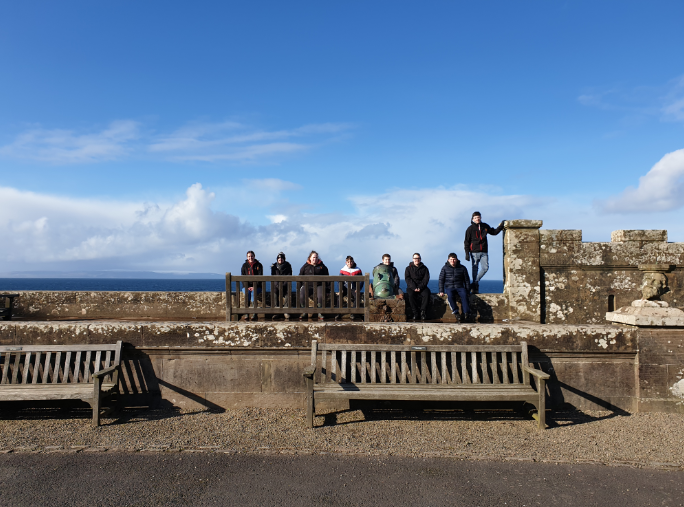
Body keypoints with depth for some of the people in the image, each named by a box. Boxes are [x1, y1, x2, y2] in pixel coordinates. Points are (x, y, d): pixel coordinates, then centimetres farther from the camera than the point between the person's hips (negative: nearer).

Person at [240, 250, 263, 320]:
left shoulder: (259, 265, 3)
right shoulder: (245, 265, 7)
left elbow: (260, 277, -3)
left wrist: (254, 287, -16)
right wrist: (247, 287, -12)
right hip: (247, 286, 1)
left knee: (254, 293, -33)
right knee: (247, 293, -31)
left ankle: (255, 314, -31)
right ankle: (247, 313, -31)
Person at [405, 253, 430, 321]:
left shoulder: (424, 268, 13)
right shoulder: (408, 268, 10)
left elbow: (426, 279, 2)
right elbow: (407, 279, -1)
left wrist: (420, 287, -15)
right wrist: (414, 287, -17)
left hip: (422, 287, 1)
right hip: (411, 287, -1)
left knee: (426, 294, -31)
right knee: (411, 294, -34)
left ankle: (423, 311, -25)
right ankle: (415, 313, -27)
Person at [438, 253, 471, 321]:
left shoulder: (462, 268, 7)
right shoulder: (445, 268, 5)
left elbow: (467, 280, 13)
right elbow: (441, 280, 5)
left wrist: (467, 290, 6)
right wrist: (441, 291, -4)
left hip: (459, 287, 0)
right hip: (449, 287, 0)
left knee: (464, 294, -33)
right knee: (450, 295, -35)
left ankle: (466, 313, -36)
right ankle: (456, 312, -29)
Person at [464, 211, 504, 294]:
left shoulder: (485, 226, 12)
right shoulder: (470, 229, 1)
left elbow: (494, 232, 25)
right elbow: (466, 242, 0)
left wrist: (501, 226, 11)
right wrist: (467, 253, -8)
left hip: (484, 252, 4)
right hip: (474, 252, -4)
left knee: (485, 267, -7)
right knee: (475, 269, -1)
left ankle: (474, 283, 6)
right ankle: (475, 288, 5)